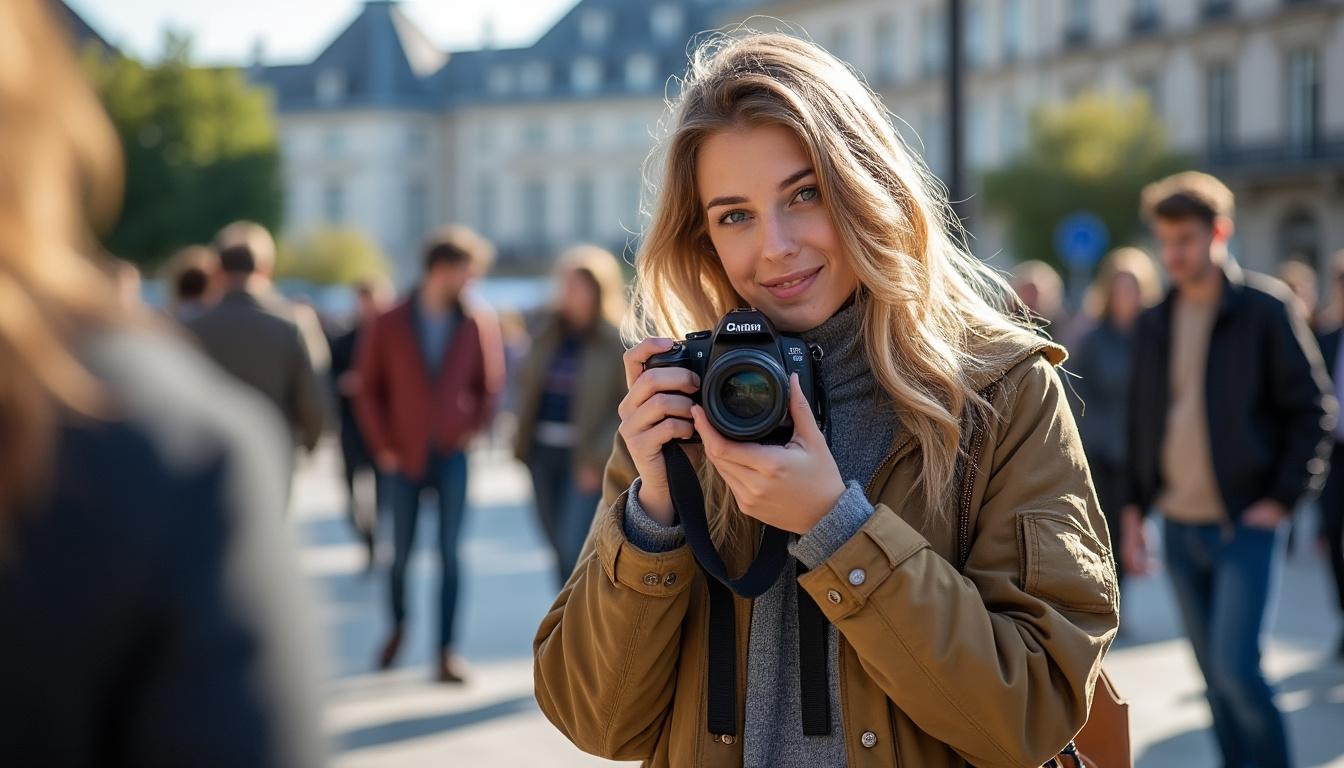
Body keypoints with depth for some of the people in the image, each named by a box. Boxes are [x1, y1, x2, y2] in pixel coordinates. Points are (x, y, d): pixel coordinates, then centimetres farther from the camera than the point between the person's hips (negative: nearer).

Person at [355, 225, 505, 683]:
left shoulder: (478, 322, 0)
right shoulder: (390, 325, -2)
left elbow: (491, 384, 7)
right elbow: (368, 388, 2)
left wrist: (472, 429, -6)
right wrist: (383, 448, -4)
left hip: (452, 456, 0)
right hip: (404, 457, 0)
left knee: (449, 554, -3)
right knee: (401, 552, 9)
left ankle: (446, 651, 0)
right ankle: (398, 627, 34)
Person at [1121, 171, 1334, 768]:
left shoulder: (1264, 308, -5)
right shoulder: (1153, 324, 10)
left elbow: (1313, 408, -4)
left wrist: (1282, 499, -10)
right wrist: (1135, 507, 11)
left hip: (1245, 524, -5)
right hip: (1179, 527, 5)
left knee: (1236, 668, -14)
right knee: (1215, 675, 10)